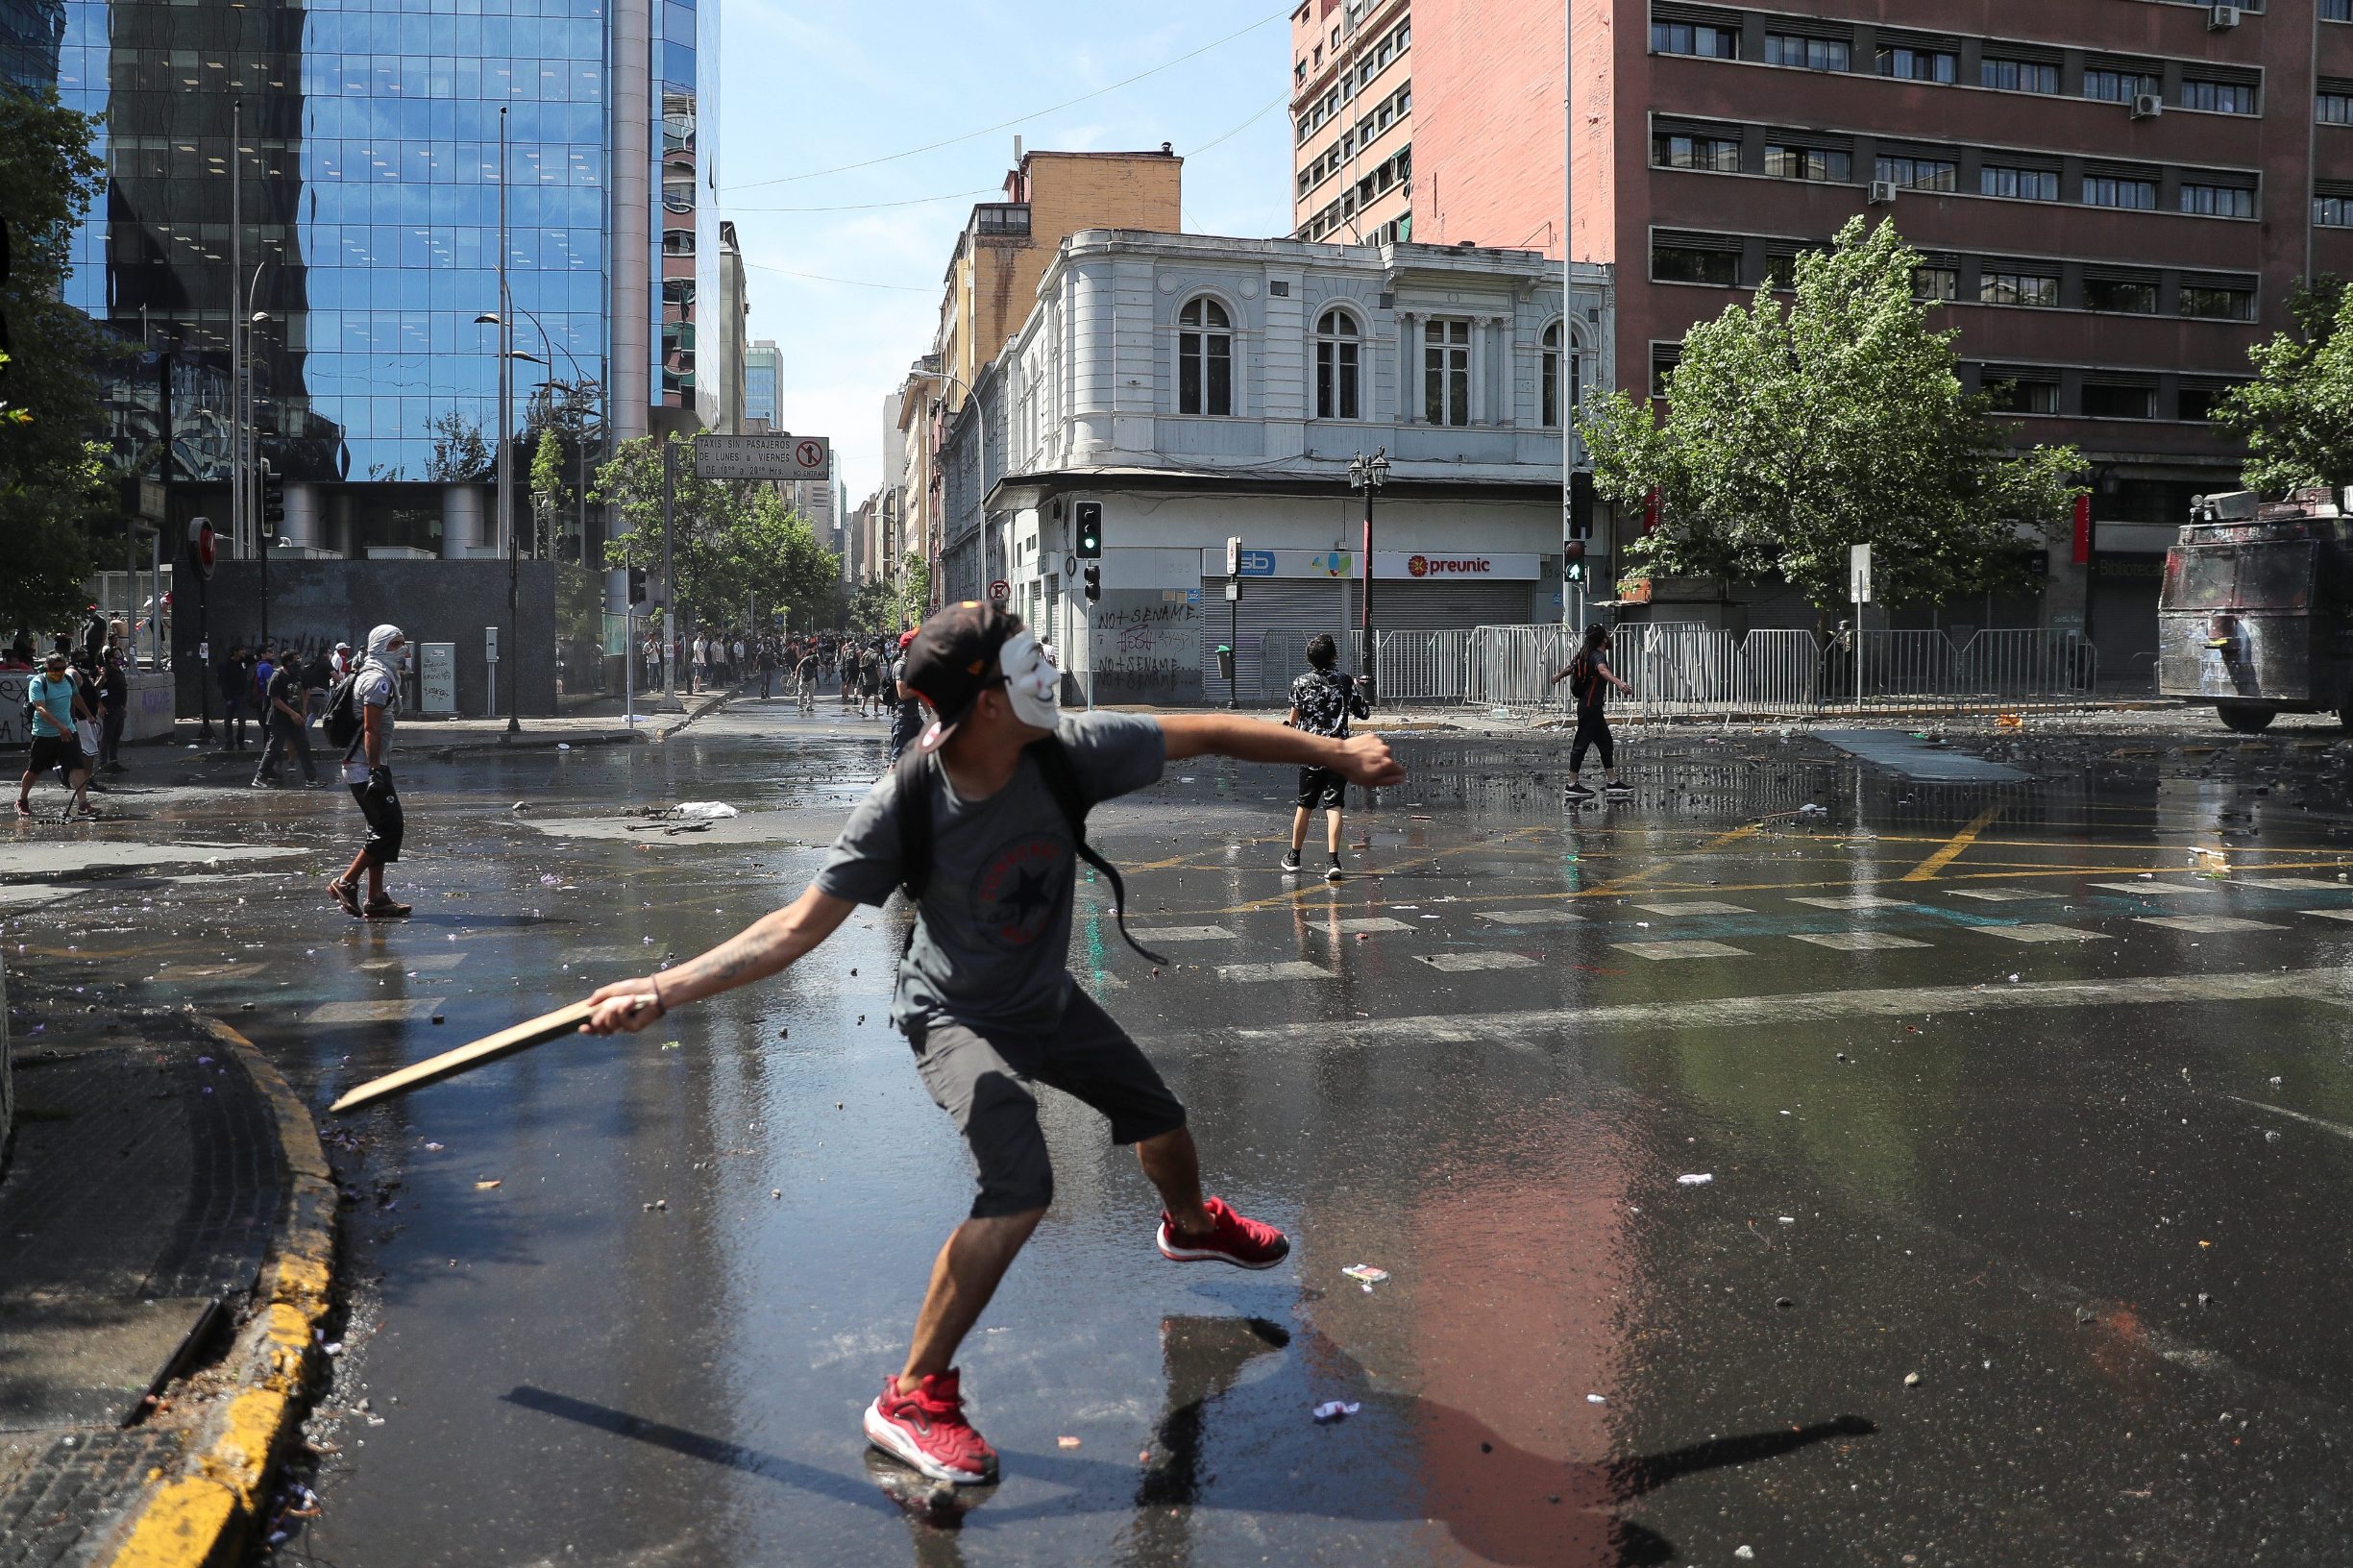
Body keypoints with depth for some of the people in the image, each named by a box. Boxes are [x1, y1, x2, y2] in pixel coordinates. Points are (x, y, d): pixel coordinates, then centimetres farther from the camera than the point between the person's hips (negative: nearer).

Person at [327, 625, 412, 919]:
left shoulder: (382, 677, 20)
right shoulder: (378, 679, -13)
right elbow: (371, 729, -20)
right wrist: (376, 771, -24)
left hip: (372, 766, 11)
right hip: (367, 766, -11)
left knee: (383, 829, 11)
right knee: (390, 828, -10)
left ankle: (376, 899, 13)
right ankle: (345, 884, -4)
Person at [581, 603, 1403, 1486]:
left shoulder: (1067, 753, -24)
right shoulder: (906, 807, -31)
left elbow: (1205, 735, -15)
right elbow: (801, 926, -27)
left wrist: (1334, 752, -10)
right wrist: (664, 989, -34)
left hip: (1048, 999, 5)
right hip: (958, 1018, -5)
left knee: (1158, 1120, 22)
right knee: (1021, 1188, -26)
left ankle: (1191, 1224, 59)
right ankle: (911, 1399, -10)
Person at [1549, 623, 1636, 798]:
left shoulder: (1587, 655, 13)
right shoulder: (1597, 656, -16)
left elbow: (1571, 667, 32)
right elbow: (1602, 670, -41)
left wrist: (1557, 677, 52)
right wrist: (1618, 683, -60)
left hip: (1592, 708, 10)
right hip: (1590, 707, -10)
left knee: (1606, 743, 12)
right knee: (1581, 743, -6)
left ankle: (1612, 782, 15)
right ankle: (1572, 785, -2)